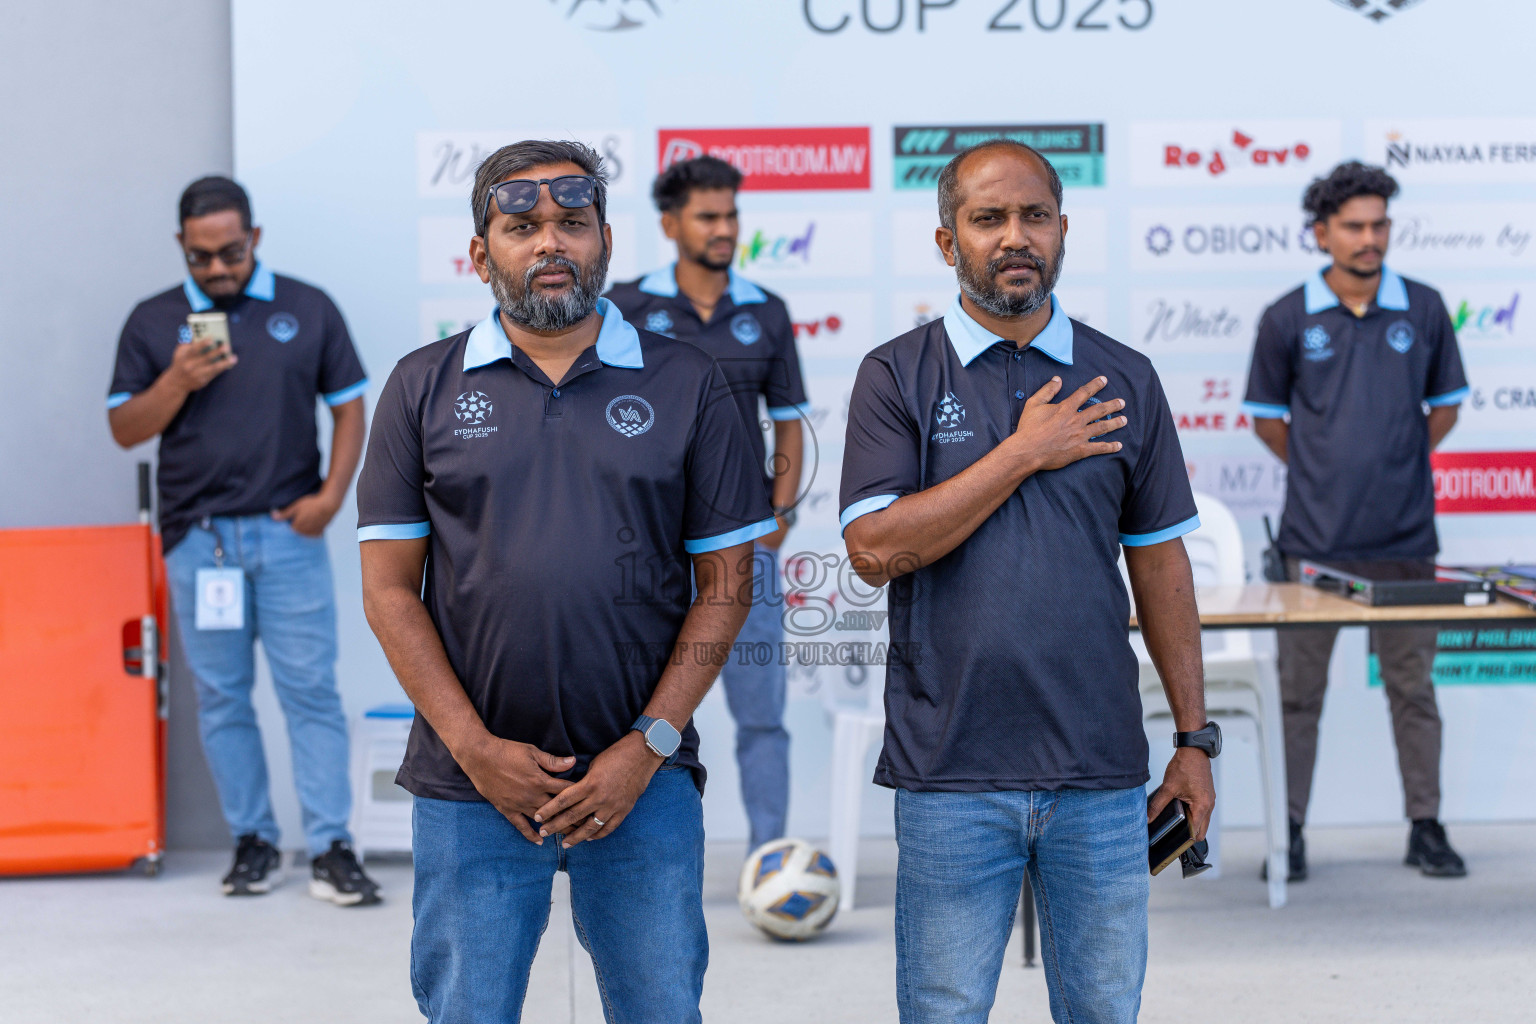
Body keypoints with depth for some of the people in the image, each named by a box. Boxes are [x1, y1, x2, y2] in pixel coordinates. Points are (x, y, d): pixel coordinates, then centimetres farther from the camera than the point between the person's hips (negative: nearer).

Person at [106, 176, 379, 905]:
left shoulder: (307, 310, 6)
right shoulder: (152, 322, 8)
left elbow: (349, 405, 8)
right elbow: (124, 429, 6)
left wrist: (331, 494, -5)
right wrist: (178, 383, -11)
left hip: (288, 531, -1)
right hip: (197, 537, 1)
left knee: (311, 688, -4)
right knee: (221, 697, 5)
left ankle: (331, 849, -2)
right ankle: (253, 843, 15)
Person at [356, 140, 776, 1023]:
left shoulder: (687, 383, 5)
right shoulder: (426, 386, 6)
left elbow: (725, 584, 3)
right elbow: (389, 588, 3)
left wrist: (648, 747, -7)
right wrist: (475, 748, -7)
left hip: (644, 783, 0)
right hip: (472, 785, 0)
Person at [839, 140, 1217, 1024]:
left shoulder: (1124, 381, 8)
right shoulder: (898, 377, 1)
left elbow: (1161, 566, 10)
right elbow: (874, 548, -11)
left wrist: (1196, 738, 7)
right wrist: (1023, 454, -11)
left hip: (1103, 771, 2)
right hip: (951, 775, -2)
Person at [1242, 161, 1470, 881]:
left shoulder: (1423, 309, 4)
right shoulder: (1287, 319, 0)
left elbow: (1445, 406, 14)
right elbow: (1266, 416, 10)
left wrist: (1395, 463, 5)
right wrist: (1322, 469, 3)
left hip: (1403, 538, 1)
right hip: (1314, 537, -1)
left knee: (1413, 687, 7)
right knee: (1299, 691, 5)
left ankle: (1426, 828, 17)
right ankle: (1288, 831, 14)